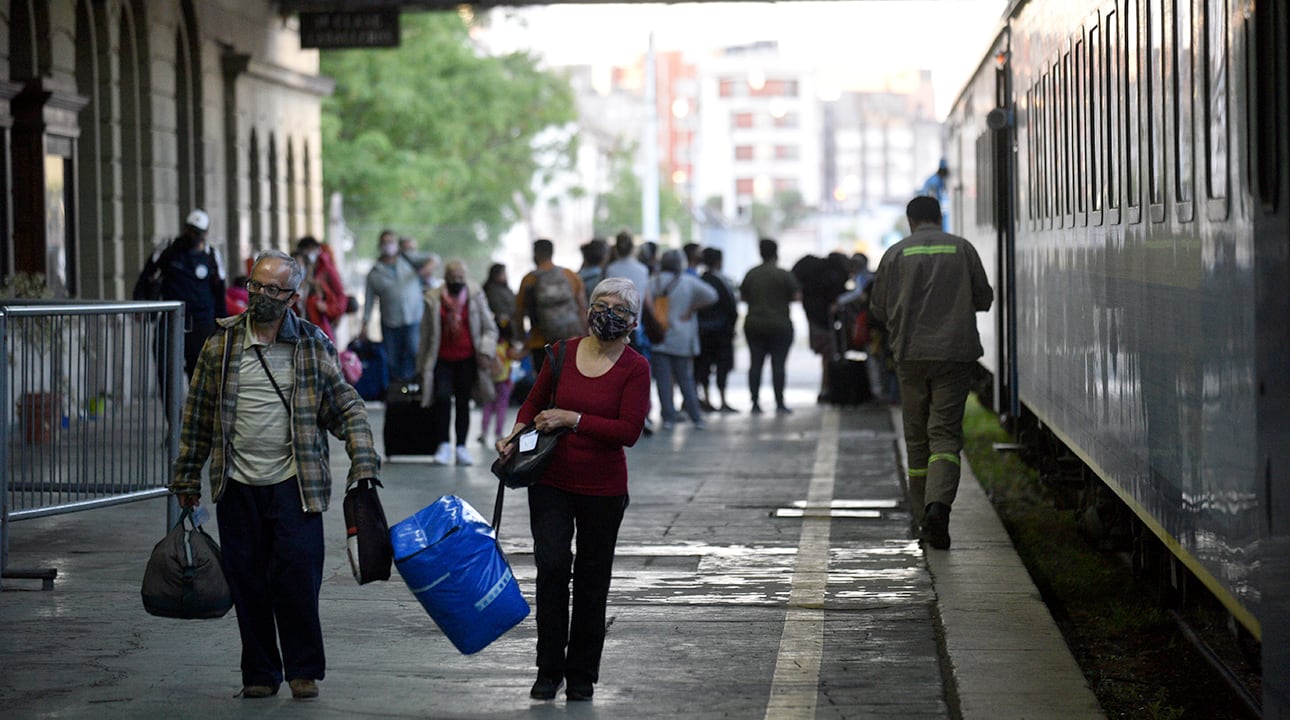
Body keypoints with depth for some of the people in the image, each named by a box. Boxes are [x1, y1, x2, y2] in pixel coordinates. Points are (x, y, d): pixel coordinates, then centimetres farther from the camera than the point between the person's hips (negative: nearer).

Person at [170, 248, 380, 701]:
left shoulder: (312, 345, 3)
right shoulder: (222, 342, 5)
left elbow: (346, 407, 6)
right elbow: (198, 414, 11)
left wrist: (363, 464, -5)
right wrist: (187, 477, 12)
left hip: (294, 481, -2)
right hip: (238, 484, 2)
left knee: (297, 574, -9)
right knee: (247, 581, 4)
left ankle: (304, 670, 7)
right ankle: (260, 674, 16)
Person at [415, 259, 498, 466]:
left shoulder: (475, 296, 2)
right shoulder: (433, 299, 1)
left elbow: (490, 328, 5)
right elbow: (426, 334, 7)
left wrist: (486, 351, -10)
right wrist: (422, 364, 8)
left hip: (467, 359, 1)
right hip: (442, 359, -1)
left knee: (463, 402, 3)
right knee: (442, 397, -17)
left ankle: (461, 447, 11)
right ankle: (443, 444, -6)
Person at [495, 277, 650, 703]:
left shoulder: (634, 368, -6)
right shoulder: (562, 353, 2)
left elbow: (629, 431, -15)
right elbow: (535, 403, 15)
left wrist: (572, 420, -20)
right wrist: (517, 436, -3)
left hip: (603, 491, -1)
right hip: (551, 483, 1)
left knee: (591, 581, 8)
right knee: (552, 565, -14)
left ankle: (582, 675, 21)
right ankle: (549, 670, -3)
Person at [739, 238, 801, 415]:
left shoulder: (751, 274, 5)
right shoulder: (784, 275, -9)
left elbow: (743, 296, 11)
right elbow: (797, 296, -10)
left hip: (753, 325, 4)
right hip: (779, 326, -4)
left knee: (755, 364, 5)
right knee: (778, 364, -2)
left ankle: (755, 403, 3)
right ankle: (779, 404, -4)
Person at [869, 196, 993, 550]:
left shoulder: (896, 254, 3)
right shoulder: (962, 248, 4)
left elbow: (878, 309, 7)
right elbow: (984, 299, 10)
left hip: (911, 355, 1)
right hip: (956, 354, -1)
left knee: (916, 438, 11)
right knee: (946, 434, -4)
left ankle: (924, 514, 14)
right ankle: (938, 503, -27)